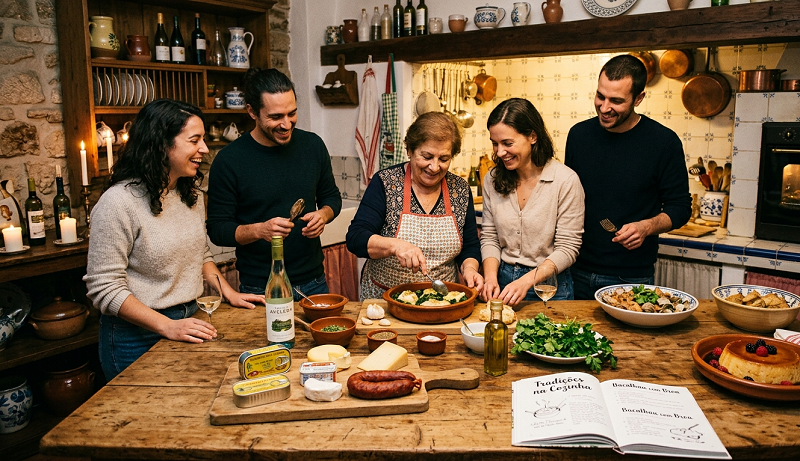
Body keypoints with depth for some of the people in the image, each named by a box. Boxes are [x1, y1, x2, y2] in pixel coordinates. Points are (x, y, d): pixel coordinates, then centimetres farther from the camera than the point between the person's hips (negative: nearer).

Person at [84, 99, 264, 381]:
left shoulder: (191, 194, 4)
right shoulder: (118, 202, -20)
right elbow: (104, 288, -20)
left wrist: (230, 293, 5)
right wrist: (167, 326, -25)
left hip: (187, 322, 7)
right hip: (137, 337, -7)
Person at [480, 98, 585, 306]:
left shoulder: (566, 180, -11)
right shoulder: (493, 179, 2)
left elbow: (567, 249, -10)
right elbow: (489, 238, 6)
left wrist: (527, 281, -20)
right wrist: (490, 277, -11)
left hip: (548, 285, -3)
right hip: (503, 281, 3)